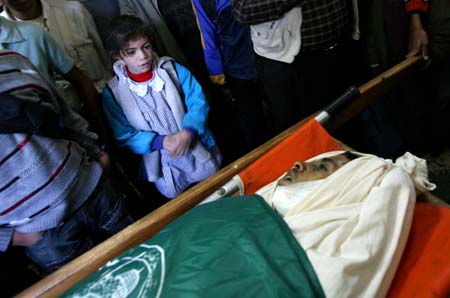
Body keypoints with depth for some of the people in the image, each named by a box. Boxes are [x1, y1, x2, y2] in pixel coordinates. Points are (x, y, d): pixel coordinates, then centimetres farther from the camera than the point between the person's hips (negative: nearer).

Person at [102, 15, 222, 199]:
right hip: (160, 161, -1)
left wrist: (187, 132, -26)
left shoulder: (171, 68, -5)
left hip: (197, 148, 2)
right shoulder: (113, 92, -7)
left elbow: (198, 101, -8)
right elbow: (124, 135, -8)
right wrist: (162, 141, -23)